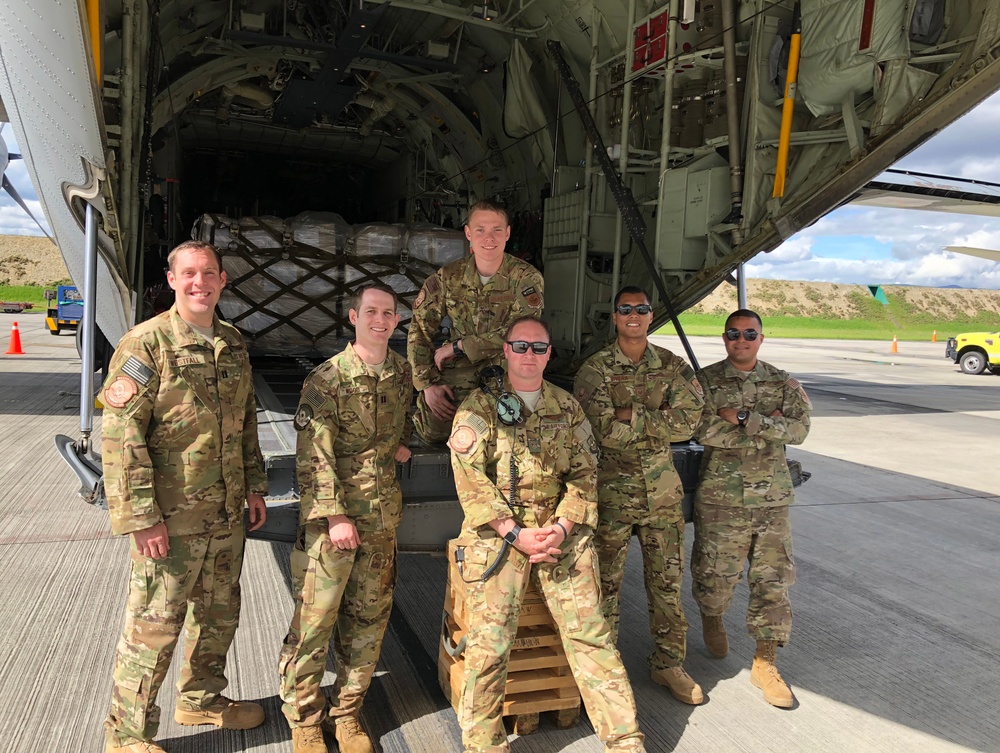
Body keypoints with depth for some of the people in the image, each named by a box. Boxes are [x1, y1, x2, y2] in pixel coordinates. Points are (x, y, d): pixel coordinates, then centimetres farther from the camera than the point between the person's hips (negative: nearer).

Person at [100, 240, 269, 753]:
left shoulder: (234, 345, 8)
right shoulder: (145, 345, -13)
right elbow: (119, 436, -16)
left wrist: (254, 485, 14)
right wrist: (140, 516, -18)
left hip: (227, 515, 7)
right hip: (170, 518, -6)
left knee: (219, 613, 20)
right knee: (155, 624, 5)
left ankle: (202, 698, 42)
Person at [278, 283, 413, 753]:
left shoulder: (403, 373, 6)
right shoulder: (327, 378, -11)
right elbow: (313, 455, -14)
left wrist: (403, 443, 6)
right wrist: (335, 516, -18)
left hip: (382, 515, 6)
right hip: (331, 515, -5)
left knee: (369, 617, 13)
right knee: (315, 619, 2)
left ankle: (347, 711, 29)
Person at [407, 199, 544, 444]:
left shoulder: (526, 277, -9)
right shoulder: (448, 277, -1)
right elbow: (420, 331, 1)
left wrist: (457, 346, -15)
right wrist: (428, 384, -10)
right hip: (459, 370, 2)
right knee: (432, 431, -17)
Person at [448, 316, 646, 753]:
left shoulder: (568, 408, 14)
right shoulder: (479, 407, 3)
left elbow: (584, 473, 9)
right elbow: (470, 480, -6)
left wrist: (561, 528, -6)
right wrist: (515, 533, -12)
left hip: (561, 531, 3)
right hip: (497, 532, -2)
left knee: (589, 632, -1)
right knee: (491, 642, -5)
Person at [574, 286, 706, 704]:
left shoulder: (673, 367, 4)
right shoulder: (595, 369, -5)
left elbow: (689, 421, -9)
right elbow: (604, 431, -17)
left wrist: (631, 415, -14)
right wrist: (657, 420, -12)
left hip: (662, 489, 3)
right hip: (612, 489, -3)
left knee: (667, 580, 13)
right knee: (605, 582, 6)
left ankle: (669, 663, 30)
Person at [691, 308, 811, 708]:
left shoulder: (783, 383, 8)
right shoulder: (706, 380, -1)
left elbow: (799, 429, -8)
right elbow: (706, 432, -16)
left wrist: (744, 418, -16)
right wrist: (767, 426, -13)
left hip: (773, 497, 3)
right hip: (721, 497, -2)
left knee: (773, 578, 4)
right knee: (717, 573, 6)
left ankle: (764, 662, 16)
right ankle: (712, 619, 39)